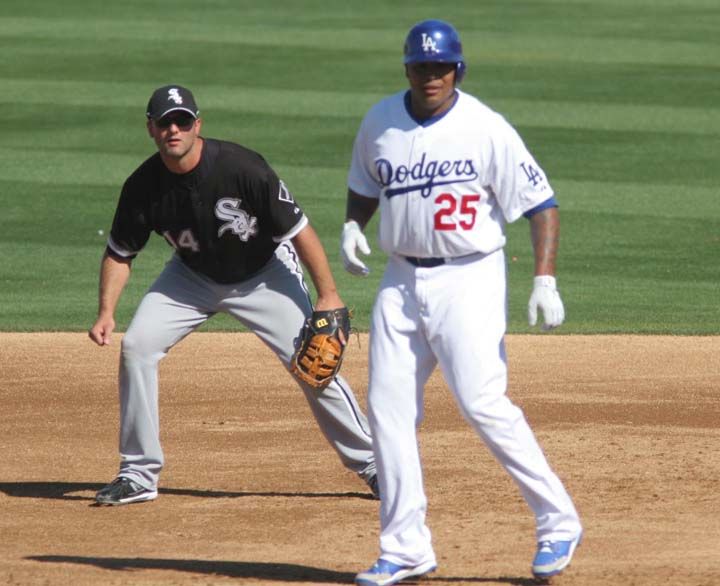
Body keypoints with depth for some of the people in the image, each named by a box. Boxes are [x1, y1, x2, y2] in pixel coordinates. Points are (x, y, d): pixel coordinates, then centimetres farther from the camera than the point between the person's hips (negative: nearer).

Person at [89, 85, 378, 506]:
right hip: (193, 278, 3)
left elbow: (298, 229, -24)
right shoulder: (144, 187, -20)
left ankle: (370, 461, 7)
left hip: (263, 276, -3)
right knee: (137, 346, -12)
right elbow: (120, 253, -5)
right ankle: (140, 475, -1)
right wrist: (107, 313, -19)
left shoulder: (241, 167, -31)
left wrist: (328, 296, -24)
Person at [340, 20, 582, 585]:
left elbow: (541, 203, -11)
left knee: (482, 402, -15)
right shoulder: (380, 122, 4)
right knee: (389, 406, 2)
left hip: (469, 279, -5)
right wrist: (352, 227, 0)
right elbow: (364, 187, 22)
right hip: (402, 280, 5)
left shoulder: (486, 129, -12)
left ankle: (558, 521, -2)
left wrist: (545, 280, -22)